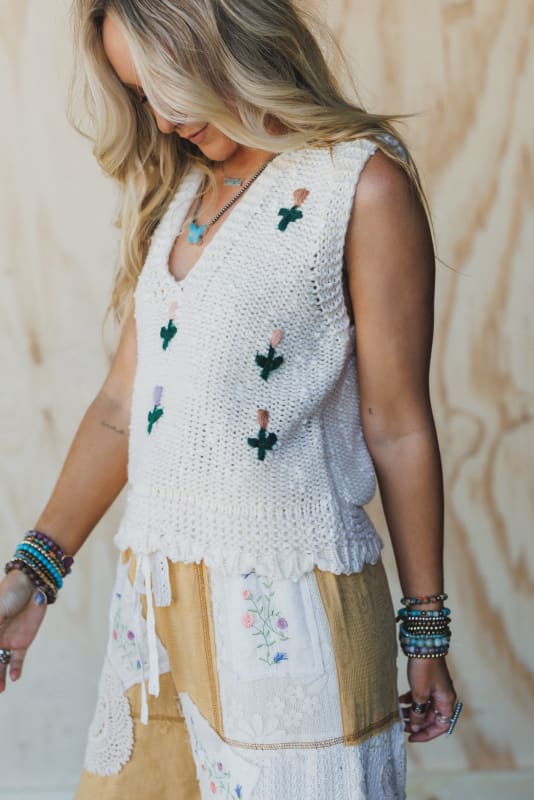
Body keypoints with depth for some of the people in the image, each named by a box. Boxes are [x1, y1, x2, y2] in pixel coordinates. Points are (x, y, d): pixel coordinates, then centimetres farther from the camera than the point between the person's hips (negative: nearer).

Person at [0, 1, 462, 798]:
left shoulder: (362, 185, -8)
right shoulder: (176, 193, 12)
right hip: (153, 596, 6)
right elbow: (121, 404, 11)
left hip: (287, 608, -6)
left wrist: (426, 633, -3)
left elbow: (397, 427, -7)